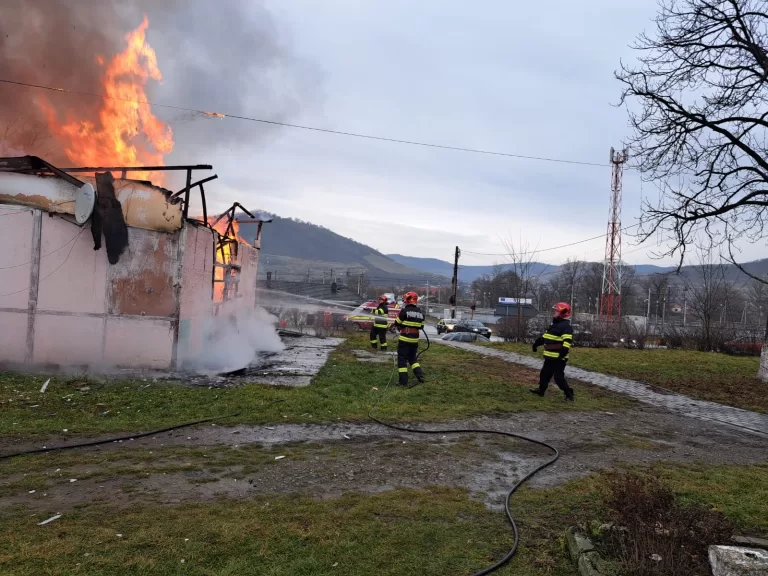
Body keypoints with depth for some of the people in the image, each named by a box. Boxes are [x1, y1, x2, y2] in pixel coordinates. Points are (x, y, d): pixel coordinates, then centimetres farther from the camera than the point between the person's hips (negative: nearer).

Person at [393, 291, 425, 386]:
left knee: (402, 359, 2)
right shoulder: (420, 313, 6)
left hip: (405, 339, -6)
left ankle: (403, 381, 1)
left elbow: (397, 324, -5)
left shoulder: (404, 311, -12)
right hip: (415, 339, 6)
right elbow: (421, 326, 13)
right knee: (412, 357, 22)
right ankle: (420, 375, 12)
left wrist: (401, 327, 15)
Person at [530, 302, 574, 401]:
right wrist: (536, 343, 29)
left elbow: (567, 342, -27)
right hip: (550, 356, 10)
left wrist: (562, 354, -35)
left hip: (558, 358, -10)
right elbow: (545, 336, 25)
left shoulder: (566, 327, -16)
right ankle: (541, 390, 35)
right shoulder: (554, 324, 16)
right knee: (544, 373, 20)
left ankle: (569, 395, 1)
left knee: (559, 377, -8)